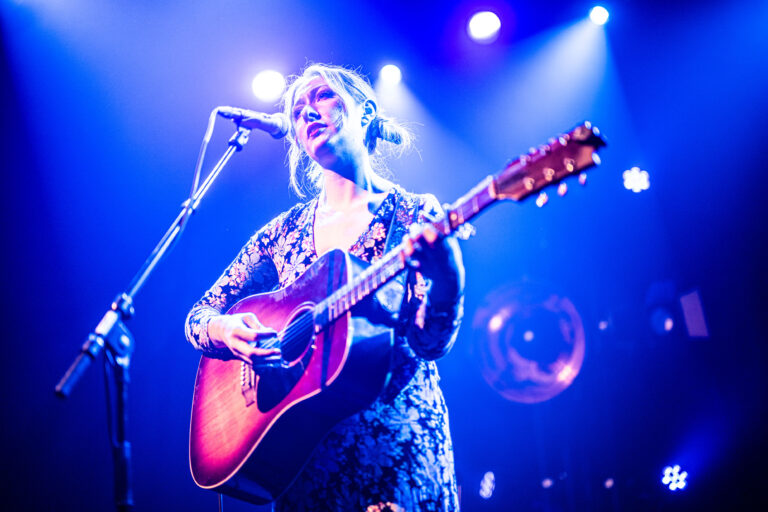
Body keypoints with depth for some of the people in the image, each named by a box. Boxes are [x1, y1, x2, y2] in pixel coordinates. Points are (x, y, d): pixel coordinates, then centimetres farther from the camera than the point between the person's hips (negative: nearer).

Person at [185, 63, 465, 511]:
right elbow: (199, 315, 10)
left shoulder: (415, 217, -3)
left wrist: (444, 269, -33)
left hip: (393, 446, -3)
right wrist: (227, 332, -13)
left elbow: (432, 340, -12)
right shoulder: (282, 233, 8)